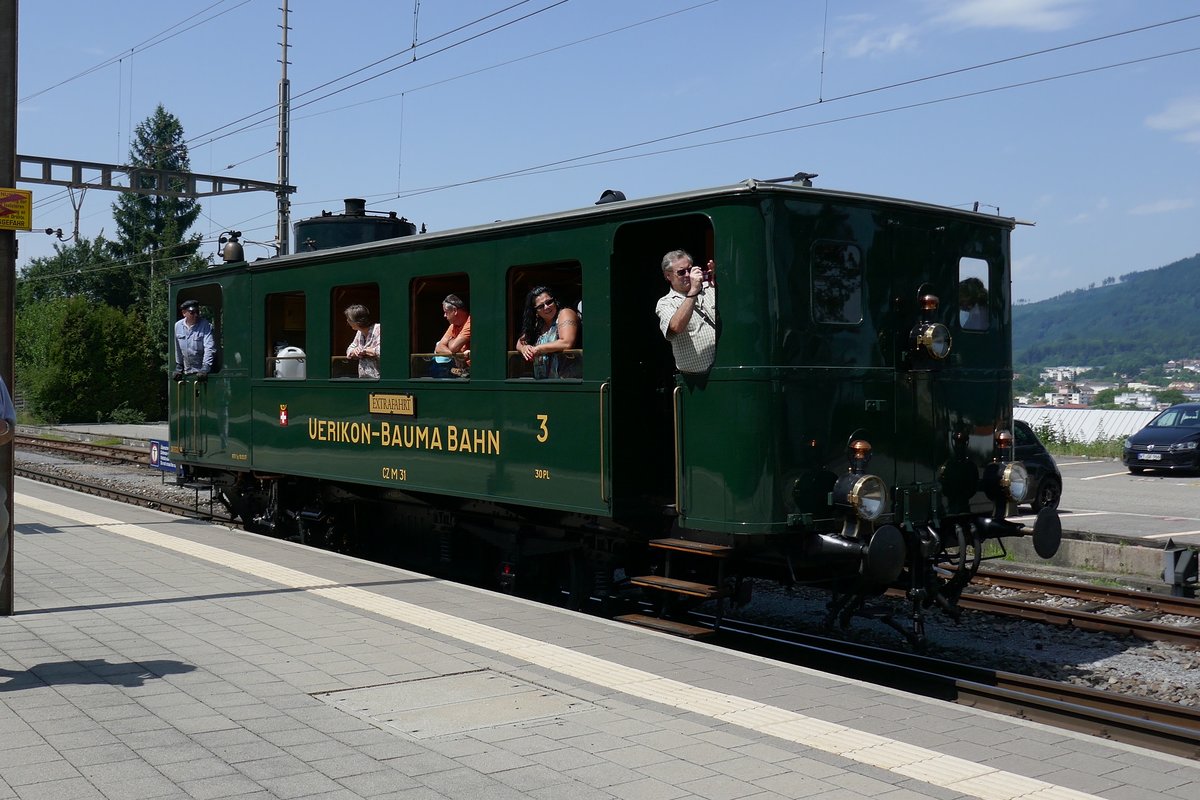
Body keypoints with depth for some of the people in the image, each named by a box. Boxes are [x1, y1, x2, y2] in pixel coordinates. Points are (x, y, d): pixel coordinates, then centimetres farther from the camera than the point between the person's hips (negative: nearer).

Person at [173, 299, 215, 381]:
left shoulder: (206, 326, -10)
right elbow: (177, 349, 14)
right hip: (186, 372, 4)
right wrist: (178, 367, 13)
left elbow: (209, 348, -17)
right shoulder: (178, 326, 5)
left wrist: (205, 369, -26)